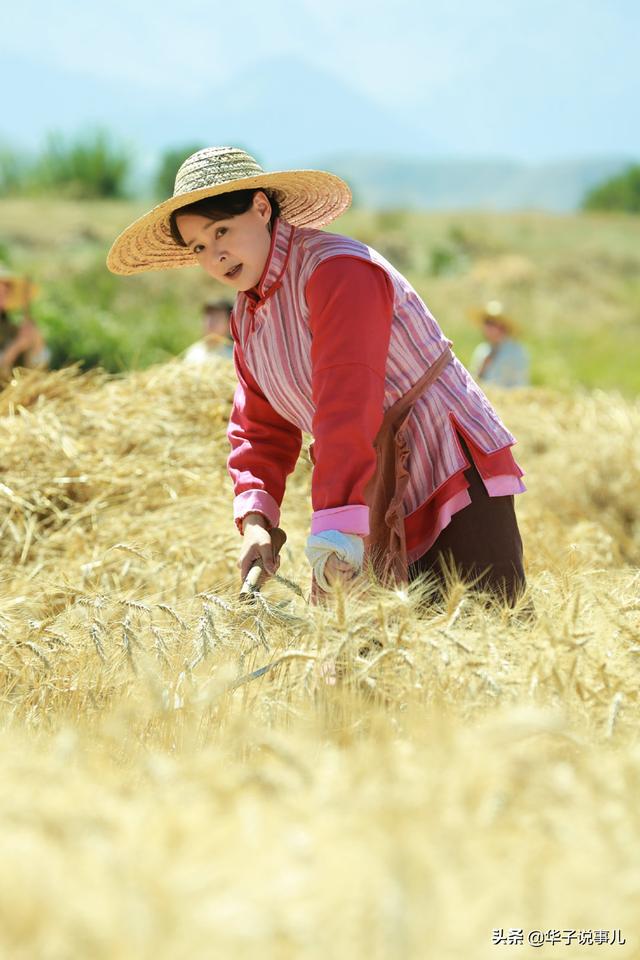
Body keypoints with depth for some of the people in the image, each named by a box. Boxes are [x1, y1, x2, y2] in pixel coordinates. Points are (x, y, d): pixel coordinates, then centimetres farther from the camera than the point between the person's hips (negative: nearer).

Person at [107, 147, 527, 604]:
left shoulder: (336, 270, -19)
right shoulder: (247, 315, 11)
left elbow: (348, 409, -28)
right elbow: (259, 429, 12)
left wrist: (336, 530, -35)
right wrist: (254, 521, -6)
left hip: (453, 477, -8)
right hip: (381, 506, 8)